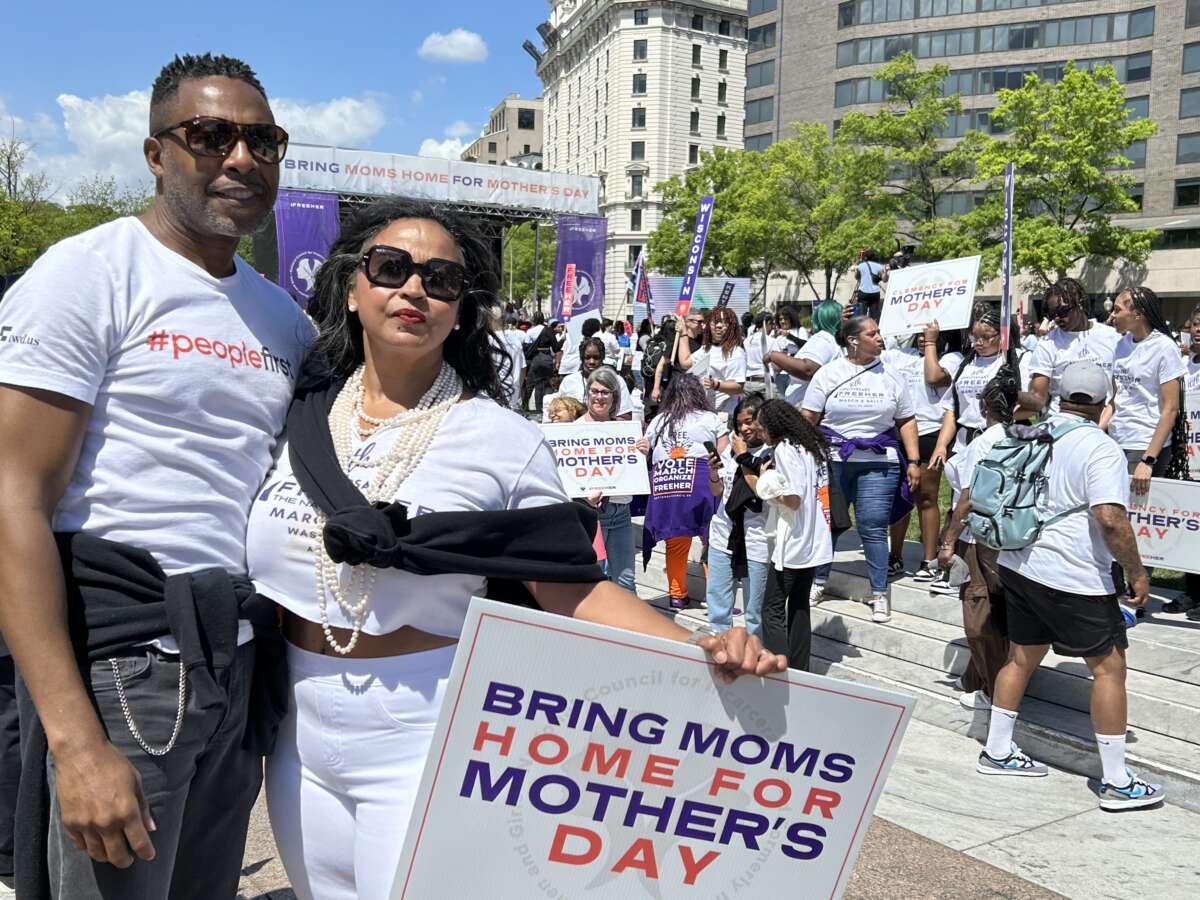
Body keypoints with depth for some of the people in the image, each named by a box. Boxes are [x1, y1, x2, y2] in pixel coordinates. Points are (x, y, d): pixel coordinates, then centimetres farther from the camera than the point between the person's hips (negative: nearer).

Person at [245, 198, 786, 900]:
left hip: (425, 741, -4)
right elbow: (246, 570, 8)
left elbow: (572, 587, -13)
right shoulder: (298, 417, 1)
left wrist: (699, 648, -26)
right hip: (300, 736, 5)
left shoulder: (503, 440, -10)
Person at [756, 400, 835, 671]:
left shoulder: (785, 449, -14)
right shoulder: (813, 445, 13)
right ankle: (799, 671, 19)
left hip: (792, 544, -9)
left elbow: (793, 500, -20)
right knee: (800, 607, 14)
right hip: (814, 543, 9)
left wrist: (770, 491, -3)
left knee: (772, 610, -3)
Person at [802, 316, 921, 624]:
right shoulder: (828, 374, 2)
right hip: (832, 460, 0)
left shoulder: (889, 376, 8)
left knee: (873, 527, -2)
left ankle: (880, 593, 9)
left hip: (879, 463, 0)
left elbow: (906, 421, 10)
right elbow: (808, 418, 1)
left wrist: (913, 461, 4)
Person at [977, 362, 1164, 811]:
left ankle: (997, 752, 27)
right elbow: (1110, 519, -25)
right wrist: (1137, 572, -13)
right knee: (1109, 668, 5)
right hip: (1074, 580, -7)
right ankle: (1116, 782, 11)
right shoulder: (1101, 449, -14)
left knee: (1022, 658, 18)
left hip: (1018, 567, 7)